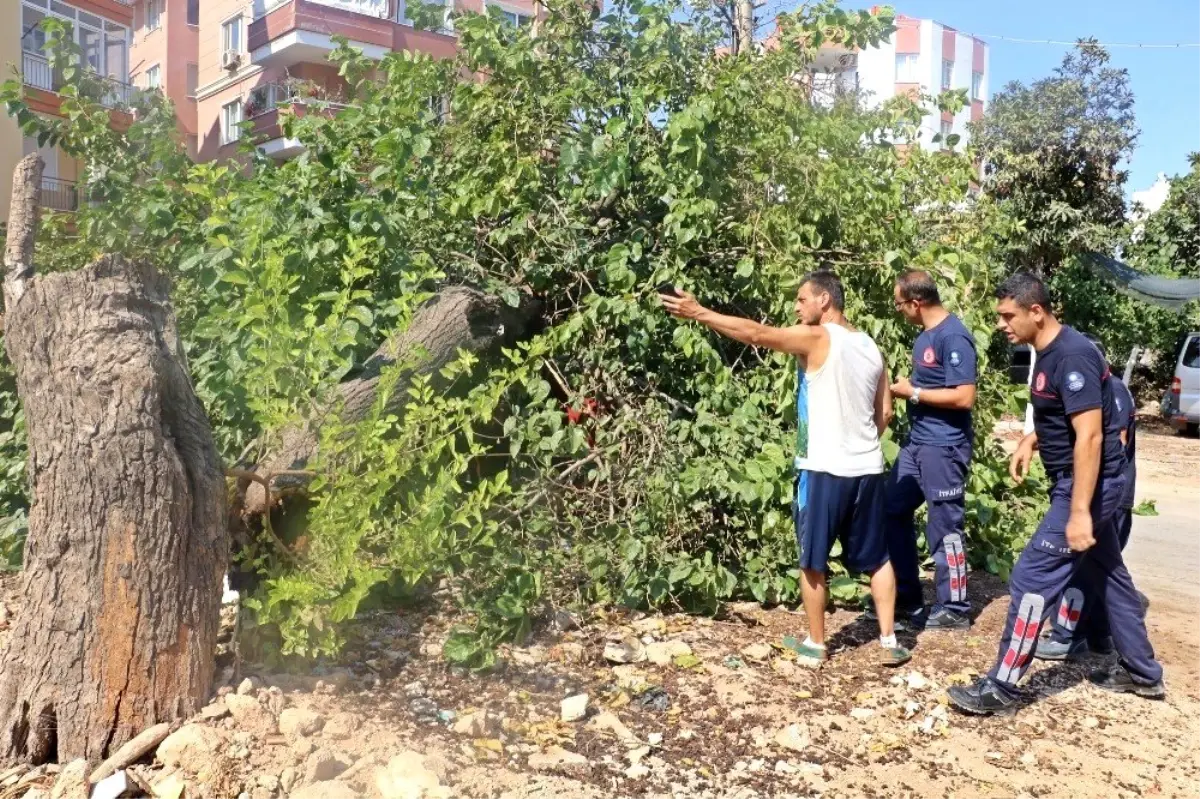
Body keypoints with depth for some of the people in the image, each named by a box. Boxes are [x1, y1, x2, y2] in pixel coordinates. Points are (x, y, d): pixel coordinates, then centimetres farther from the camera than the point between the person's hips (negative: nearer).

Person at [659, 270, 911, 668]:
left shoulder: (816, 338, -11)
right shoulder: (870, 346, 10)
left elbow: (755, 333, -21)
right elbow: (884, 414, 14)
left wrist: (699, 313, -18)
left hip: (825, 470, -6)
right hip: (867, 468, 7)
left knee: (813, 562, 8)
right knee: (877, 558, 16)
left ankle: (815, 645, 17)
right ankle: (889, 642, 20)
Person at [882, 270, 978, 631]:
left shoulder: (953, 337, -18)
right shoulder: (927, 334, 10)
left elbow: (964, 397, -23)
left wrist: (913, 393, -16)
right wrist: (903, 388, 2)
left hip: (943, 447, -10)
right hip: (917, 442, 10)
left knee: (944, 527, 1)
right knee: (892, 511, 13)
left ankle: (953, 610, 15)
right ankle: (907, 599, 24)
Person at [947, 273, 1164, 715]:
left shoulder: (1072, 357, -24)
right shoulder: (1049, 351, 6)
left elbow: (1090, 435, -28)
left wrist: (1079, 511, -29)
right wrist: (1031, 440, 7)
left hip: (1089, 485, -10)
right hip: (1083, 482, 10)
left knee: (1032, 578, -9)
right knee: (1107, 574, 21)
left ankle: (1000, 688, -2)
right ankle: (1142, 671, 36)